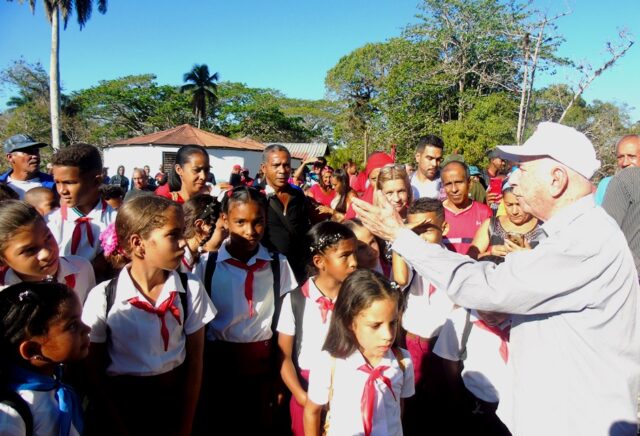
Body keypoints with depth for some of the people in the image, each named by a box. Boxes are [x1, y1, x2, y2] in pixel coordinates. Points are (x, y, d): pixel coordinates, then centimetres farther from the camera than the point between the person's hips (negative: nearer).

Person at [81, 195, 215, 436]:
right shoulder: (103, 297, -15)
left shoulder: (191, 289, -12)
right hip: (120, 407, -1)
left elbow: (194, 361, -6)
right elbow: (93, 373, -6)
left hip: (176, 401, 1)